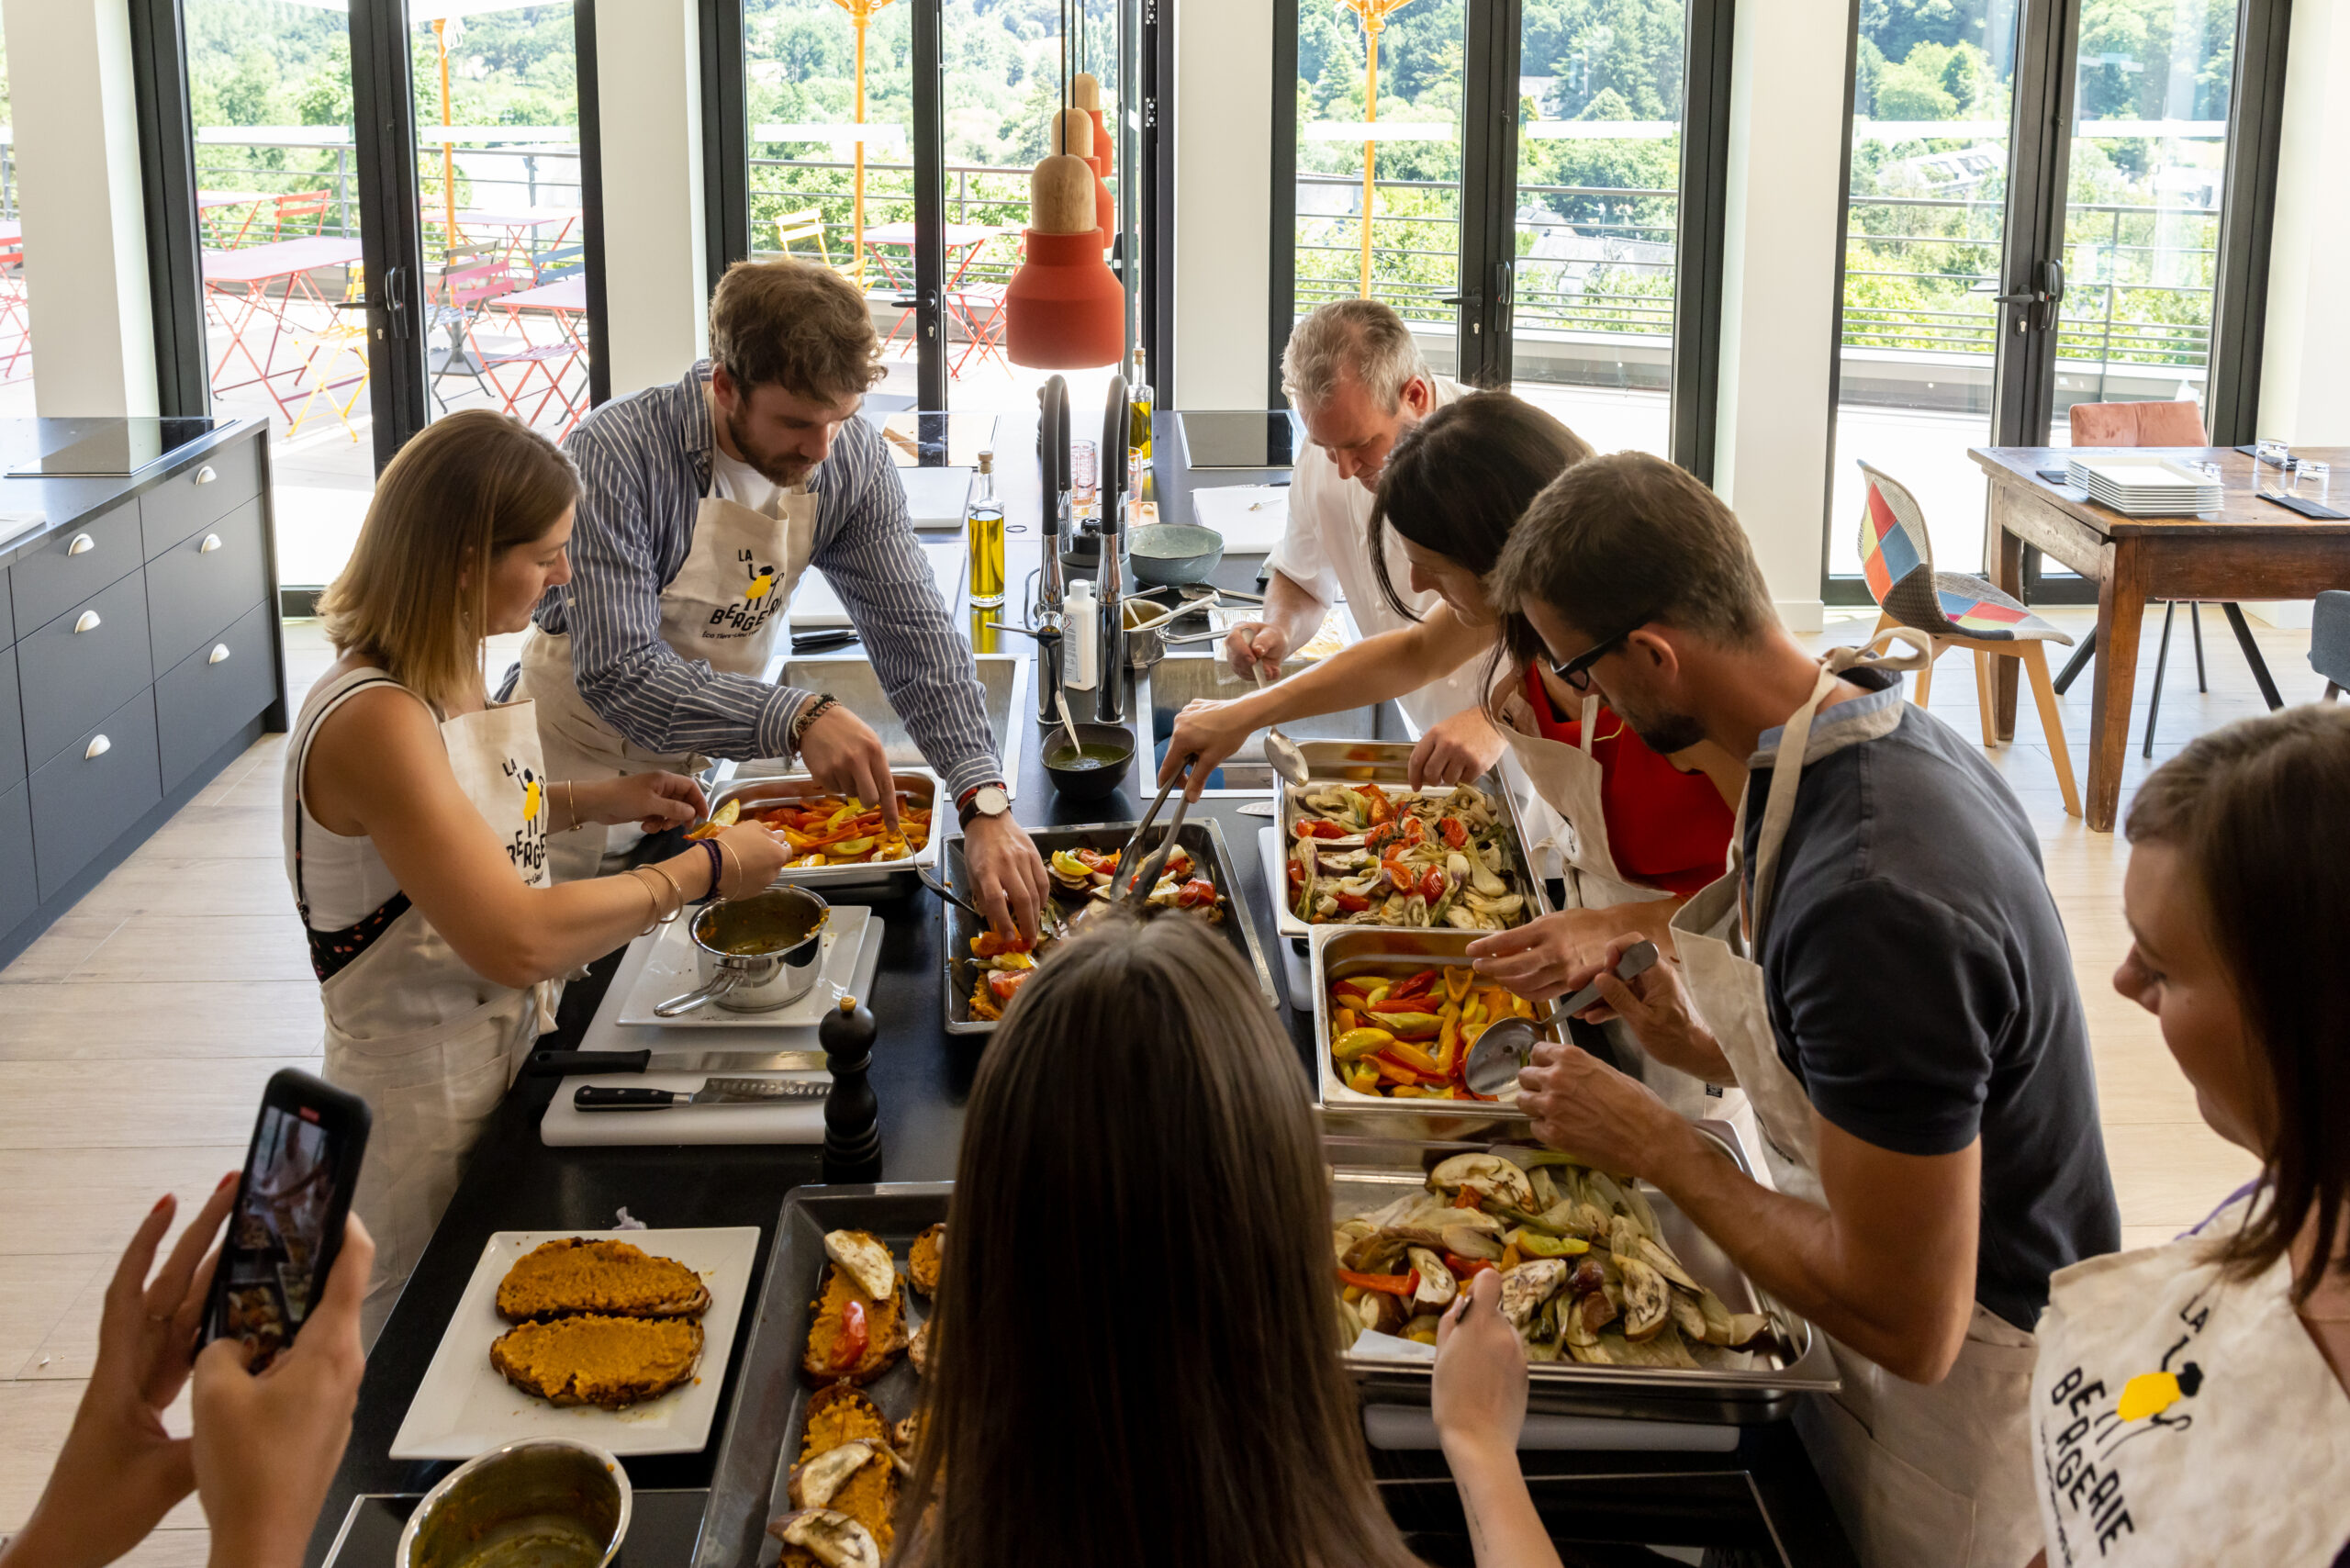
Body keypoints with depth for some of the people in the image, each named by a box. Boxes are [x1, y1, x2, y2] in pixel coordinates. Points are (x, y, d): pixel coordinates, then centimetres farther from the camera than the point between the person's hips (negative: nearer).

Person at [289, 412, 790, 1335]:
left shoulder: (445, 674, 1)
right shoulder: (373, 721, -29)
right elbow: (518, 941, -33)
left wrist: (589, 801, 6)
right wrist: (705, 870, -24)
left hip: (500, 1049, 9)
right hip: (424, 1108, -9)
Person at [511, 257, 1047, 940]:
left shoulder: (853, 459, -14)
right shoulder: (615, 456, -30)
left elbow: (915, 634, -16)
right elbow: (616, 672, -35)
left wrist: (985, 804, -30)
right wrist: (796, 718, -47)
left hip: (719, 754, 4)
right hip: (588, 758, -4)